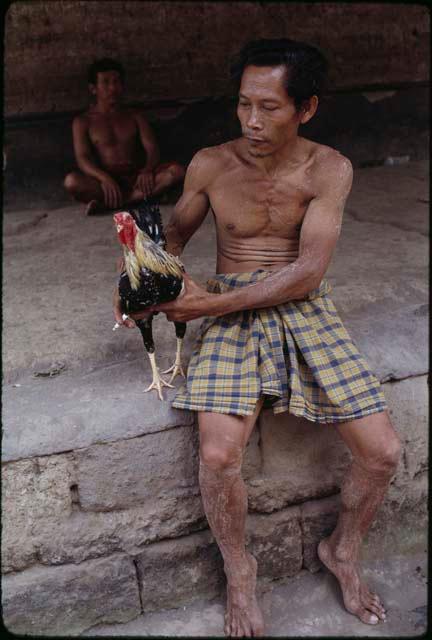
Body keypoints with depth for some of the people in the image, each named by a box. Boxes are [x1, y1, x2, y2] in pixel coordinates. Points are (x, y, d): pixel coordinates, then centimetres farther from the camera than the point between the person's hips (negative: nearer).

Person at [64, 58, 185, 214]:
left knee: (177, 170, -25)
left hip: (136, 178, 3)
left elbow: (152, 149, 6)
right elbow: (82, 158, -5)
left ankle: (109, 203, -32)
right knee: (72, 181, -32)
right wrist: (104, 178, -26)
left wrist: (147, 170, -18)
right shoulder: (83, 122, 9)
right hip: (104, 181, -3)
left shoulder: (135, 116, 18)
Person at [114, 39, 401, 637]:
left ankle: (343, 550, 24)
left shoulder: (328, 170, -5)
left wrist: (210, 304, -19)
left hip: (305, 308, 1)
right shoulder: (211, 165, -2)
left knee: (383, 452, -10)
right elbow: (175, 233, 15)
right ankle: (238, 568, 11)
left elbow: (308, 270, -14)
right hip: (231, 313, 0)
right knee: (218, 455, -24)